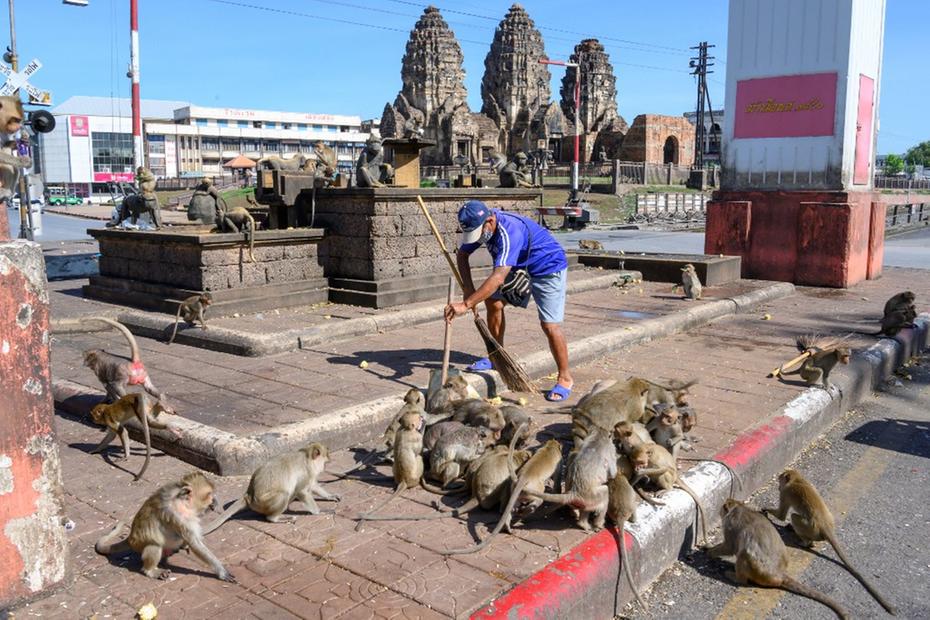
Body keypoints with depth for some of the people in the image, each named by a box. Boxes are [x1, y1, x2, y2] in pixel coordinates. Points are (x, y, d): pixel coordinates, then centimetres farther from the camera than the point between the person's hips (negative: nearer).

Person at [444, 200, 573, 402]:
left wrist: (466, 304, -51)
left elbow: (498, 277, -48)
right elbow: (462, 254, 1)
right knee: (493, 302, 0)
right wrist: (468, 288, -14)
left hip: (548, 268, -8)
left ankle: (565, 379, 1)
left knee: (549, 325, -14)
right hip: (519, 266, 8)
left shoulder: (510, 231, -39)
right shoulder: (479, 225, -13)